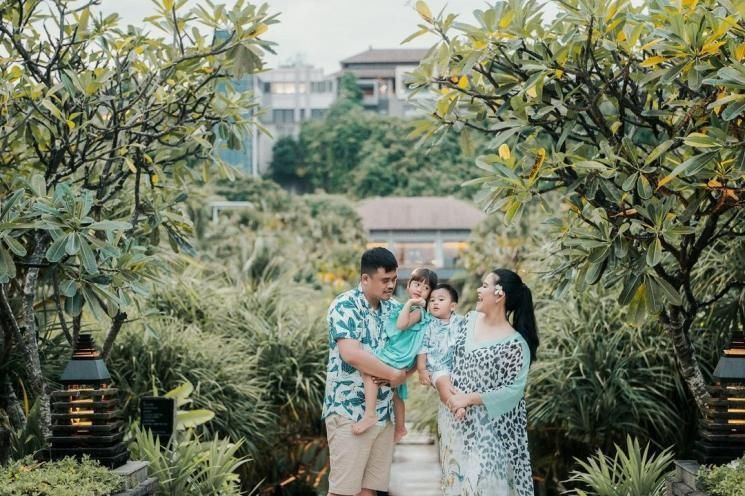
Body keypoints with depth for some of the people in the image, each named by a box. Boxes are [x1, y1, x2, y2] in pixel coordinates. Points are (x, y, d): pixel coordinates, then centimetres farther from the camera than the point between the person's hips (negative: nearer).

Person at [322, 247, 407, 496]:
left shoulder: (391, 308, 12)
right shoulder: (345, 306, -11)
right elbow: (351, 354, -23)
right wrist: (394, 375, -13)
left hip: (383, 411, 7)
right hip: (350, 410, -7)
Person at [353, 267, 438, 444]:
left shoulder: (418, 311, -12)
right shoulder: (404, 307, 15)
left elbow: (401, 325, -29)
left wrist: (409, 303, -23)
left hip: (399, 356, -10)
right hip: (394, 355, 10)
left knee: (368, 370, -29)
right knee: (395, 393, 23)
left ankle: (370, 415, -33)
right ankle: (400, 428, 39)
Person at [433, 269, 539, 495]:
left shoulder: (515, 344, -15)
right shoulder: (470, 319, 5)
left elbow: (513, 391, -18)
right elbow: (449, 358, 9)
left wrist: (470, 398, -22)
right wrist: (442, 381, -11)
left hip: (485, 428, -6)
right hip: (455, 420, 6)